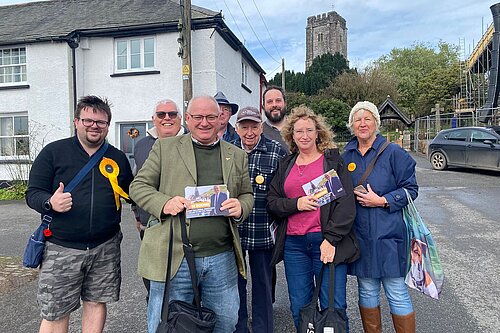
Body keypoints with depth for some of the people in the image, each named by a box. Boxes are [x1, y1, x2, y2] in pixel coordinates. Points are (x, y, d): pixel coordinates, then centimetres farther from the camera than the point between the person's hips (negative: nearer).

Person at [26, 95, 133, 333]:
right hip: (61, 249, -2)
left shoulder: (118, 158, 8)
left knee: (96, 303, 12)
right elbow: (33, 193, -2)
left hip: (105, 248, 3)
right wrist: (50, 202, -23)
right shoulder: (53, 152, -1)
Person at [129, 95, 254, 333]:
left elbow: (247, 195, 18)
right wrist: (164, 203, -16)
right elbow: (138, 186, 4)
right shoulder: (164, 147, 3)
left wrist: (240, 208, -6)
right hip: (174, 258, -2)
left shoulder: (237, 155, 11)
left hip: (222, 258, 3)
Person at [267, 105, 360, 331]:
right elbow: (272, 202, 12)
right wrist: (295, 204, -7)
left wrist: (331, 239, -13)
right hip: (293, 244, 4)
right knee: (299, 308, 10)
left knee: (334, 308, 0)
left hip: (328, 242, -3)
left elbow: (346, 203, -5)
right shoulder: (285, 165, 14)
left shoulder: (333, 161, 2)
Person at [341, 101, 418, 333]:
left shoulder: (393, 152, -3)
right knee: (367, 292, 13)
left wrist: (382, 201, -15)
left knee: (397, 294, 3)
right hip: (358, 234, 4)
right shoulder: (347, 156, 9)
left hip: (388, 234, -3)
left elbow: (411, 189, -4)